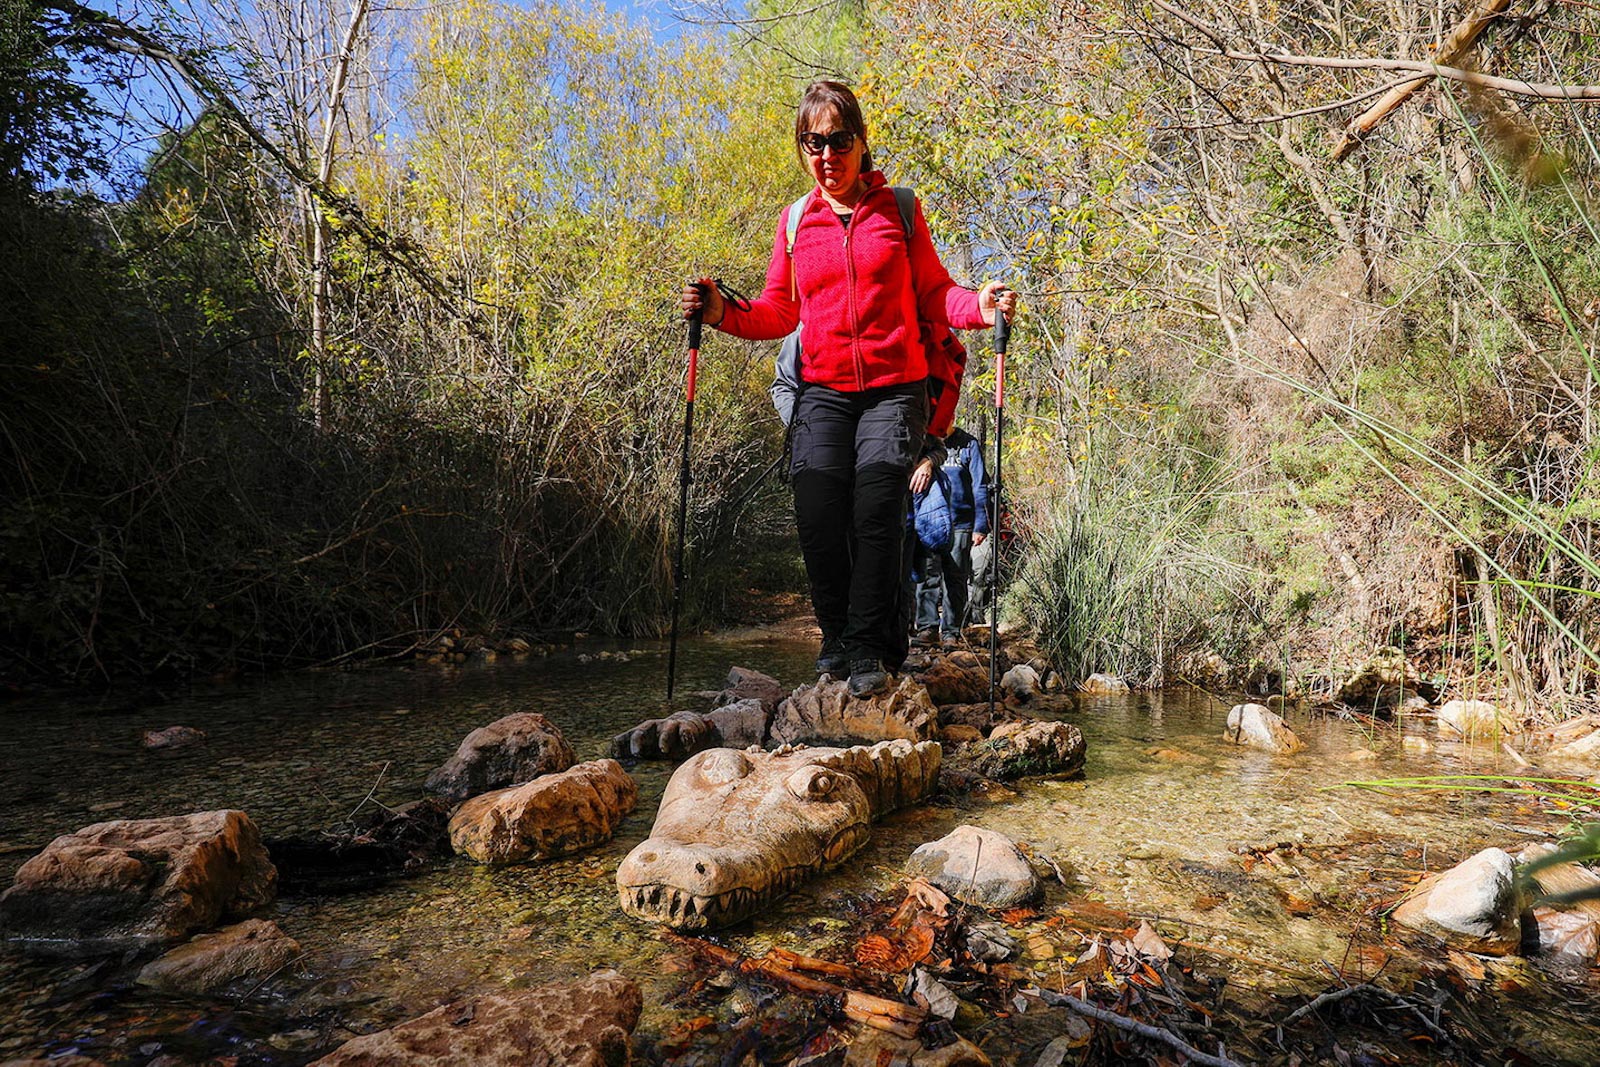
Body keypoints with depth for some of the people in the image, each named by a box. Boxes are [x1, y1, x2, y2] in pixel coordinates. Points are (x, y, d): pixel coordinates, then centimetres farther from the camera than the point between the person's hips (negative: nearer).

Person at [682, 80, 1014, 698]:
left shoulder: (897, 208, 7)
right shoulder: (796, 221, 12)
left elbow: (933, 294, 7)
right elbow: (779, 312, 13)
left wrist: (977, 307, -13)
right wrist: (722, 313, -4)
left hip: (893, 390, -2)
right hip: (822, 392, 2)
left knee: (876, 510, -15)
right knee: (817, 518, -9)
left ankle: (867, 648, -2)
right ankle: (836, 637, 12)